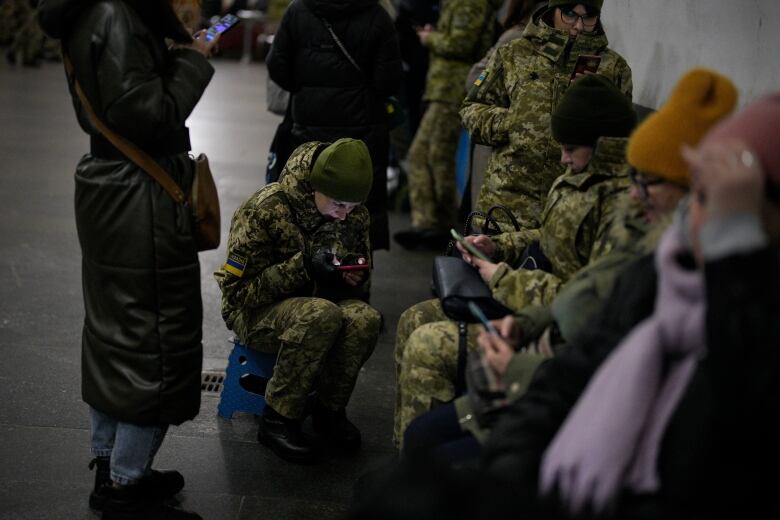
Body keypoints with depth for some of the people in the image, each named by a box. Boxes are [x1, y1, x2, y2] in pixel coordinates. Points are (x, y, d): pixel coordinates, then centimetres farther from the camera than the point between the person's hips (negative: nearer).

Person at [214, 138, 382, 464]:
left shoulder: (355, 216, -2)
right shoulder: (266, 209, -19)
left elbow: (360, 283, 13)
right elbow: (239, 290, -19)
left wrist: (353, 277, -14)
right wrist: (303, 266, -30)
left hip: (319, 302, 5)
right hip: (256, 313, -5)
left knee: (365, 319, -30)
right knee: (321, 315, -38)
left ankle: (329, 411, -7)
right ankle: (278, 421, -22)